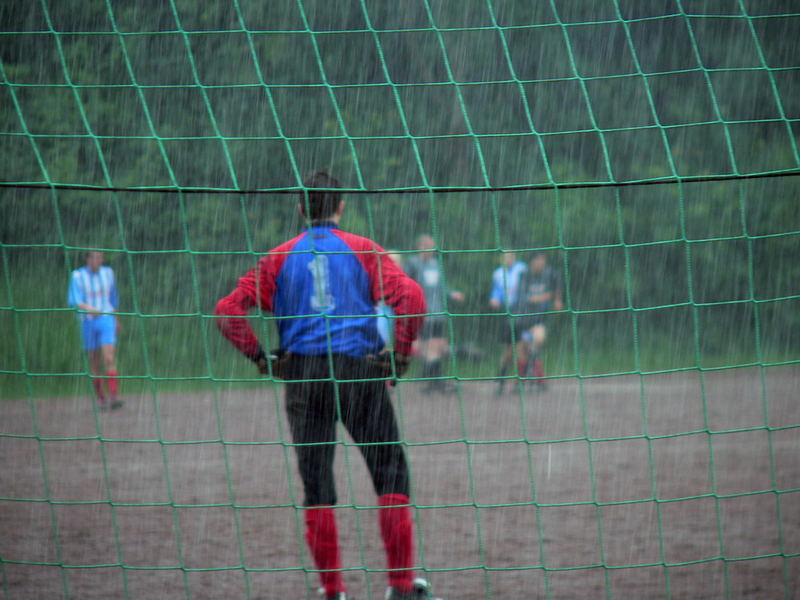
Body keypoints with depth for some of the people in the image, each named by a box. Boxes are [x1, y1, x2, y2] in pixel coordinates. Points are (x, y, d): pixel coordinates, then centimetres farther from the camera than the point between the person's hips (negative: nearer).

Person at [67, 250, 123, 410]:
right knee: (95, 364, 6)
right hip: (88, 323, -1)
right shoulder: (77, 276, -6)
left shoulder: (108, 273, 5)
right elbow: (73, 301, -16)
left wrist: (116, 319, 27)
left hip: (106, 320, 1)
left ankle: (114, 398, -21)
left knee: (109, 359, -14)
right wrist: (89, 309, -34)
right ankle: (101, 398, 20)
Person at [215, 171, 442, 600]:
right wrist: (400, 356, -2)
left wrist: (261, 358, 5)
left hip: (301, 376, 2)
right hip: (360, 371, -2)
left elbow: (228, 311, 1)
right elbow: (410, 298, -11)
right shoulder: (363, 250, 4)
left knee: (316, 483, 6)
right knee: (390, 472, 5)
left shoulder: (279, 258, 9)